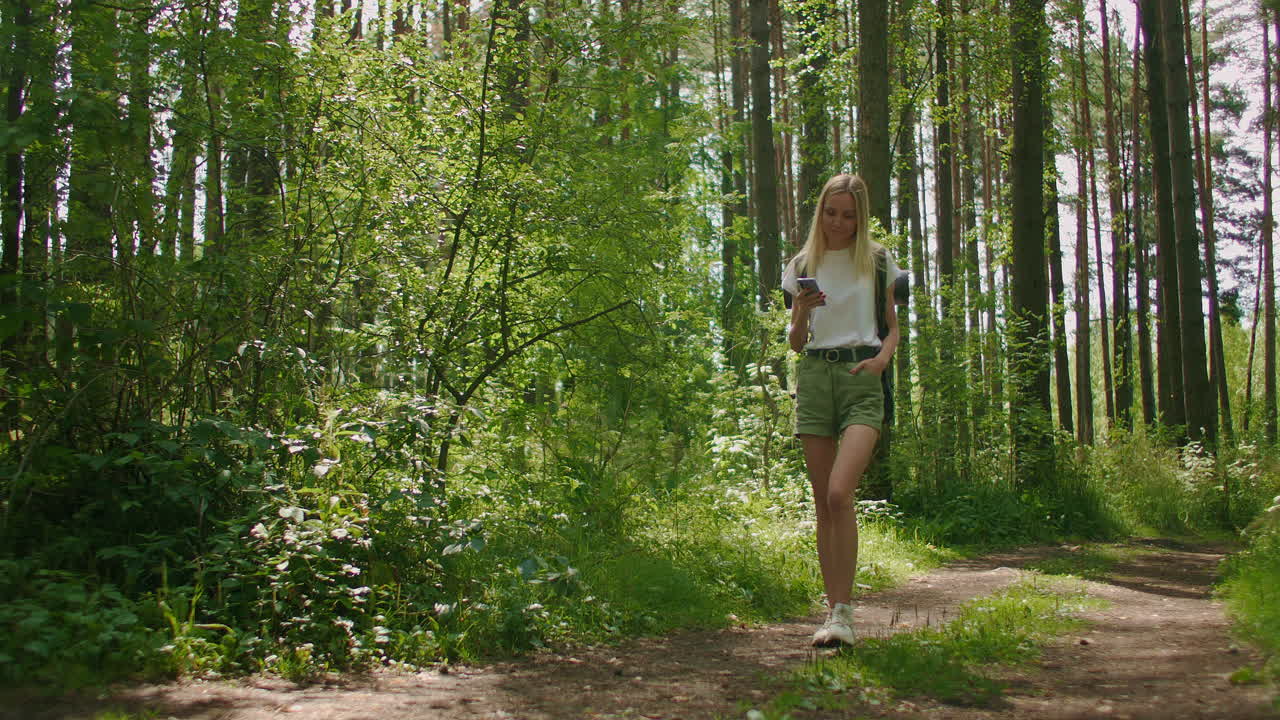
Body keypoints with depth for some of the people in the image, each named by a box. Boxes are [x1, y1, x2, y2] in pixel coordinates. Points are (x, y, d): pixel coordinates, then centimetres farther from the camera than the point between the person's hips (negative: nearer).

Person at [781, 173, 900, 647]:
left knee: (839, 494, -20)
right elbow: (795, 342, 12)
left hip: (861, 378, -3)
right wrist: (801, 313, -9)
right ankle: (833, 609, 10)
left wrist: (882, 357, -9)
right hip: (815, 377, 3)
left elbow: (892, 327, 12)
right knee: (823, 504, 2)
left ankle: (844, 612, -14)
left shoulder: (877, 261, 8)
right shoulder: (802, 266, 12)